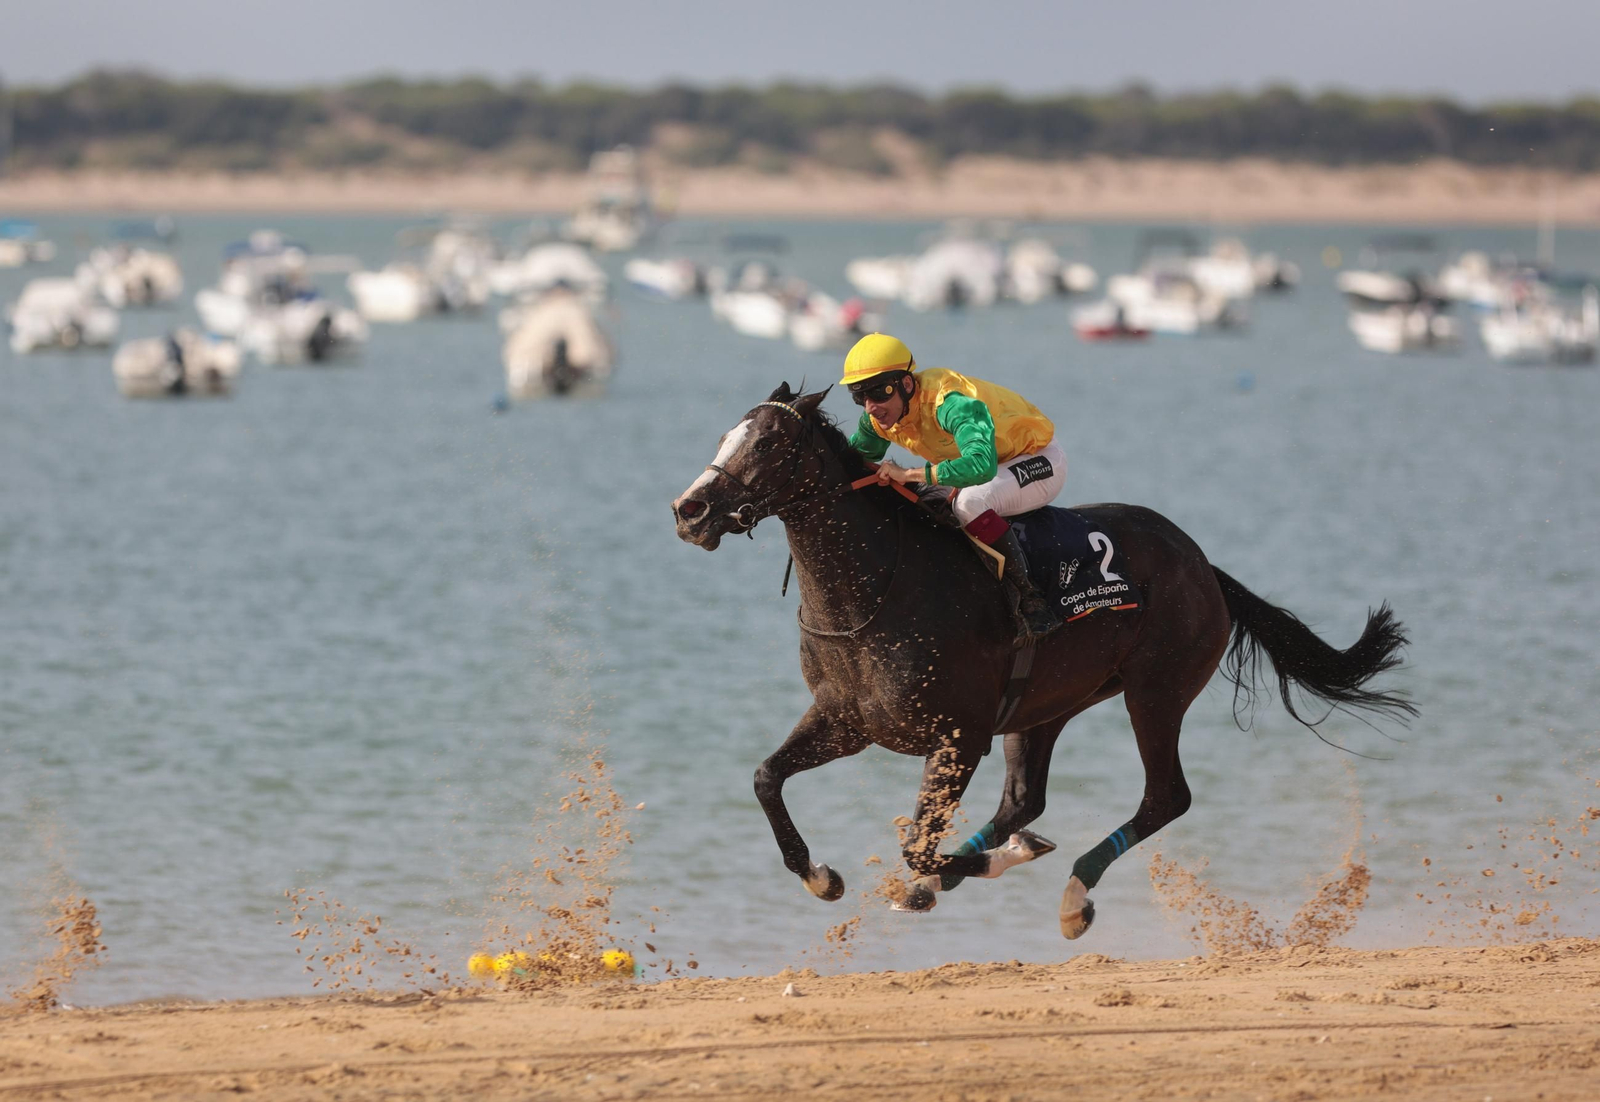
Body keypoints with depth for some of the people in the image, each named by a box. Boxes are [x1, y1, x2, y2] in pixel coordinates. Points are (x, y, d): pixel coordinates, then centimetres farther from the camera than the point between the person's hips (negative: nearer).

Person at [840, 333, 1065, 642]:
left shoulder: (948, 404, -37)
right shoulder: (880, 416, -10)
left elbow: (981, 465, -52)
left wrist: (909, 474, -48)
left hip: (1039, 461, -9)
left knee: (970, 501, -36)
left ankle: (1031, 602, -30)